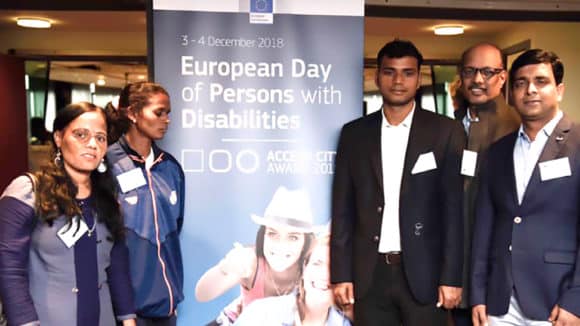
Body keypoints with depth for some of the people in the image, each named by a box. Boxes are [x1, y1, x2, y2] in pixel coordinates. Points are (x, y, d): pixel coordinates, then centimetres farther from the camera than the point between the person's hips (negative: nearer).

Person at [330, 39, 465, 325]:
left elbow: (455, 209, -3)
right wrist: (341, 274, 1)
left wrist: (451, 277, -7)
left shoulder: (446, 132, -1)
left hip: (423, 273, -2)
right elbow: (343, 209, 5)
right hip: (369, 275, 2)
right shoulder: (354, 133, 6)